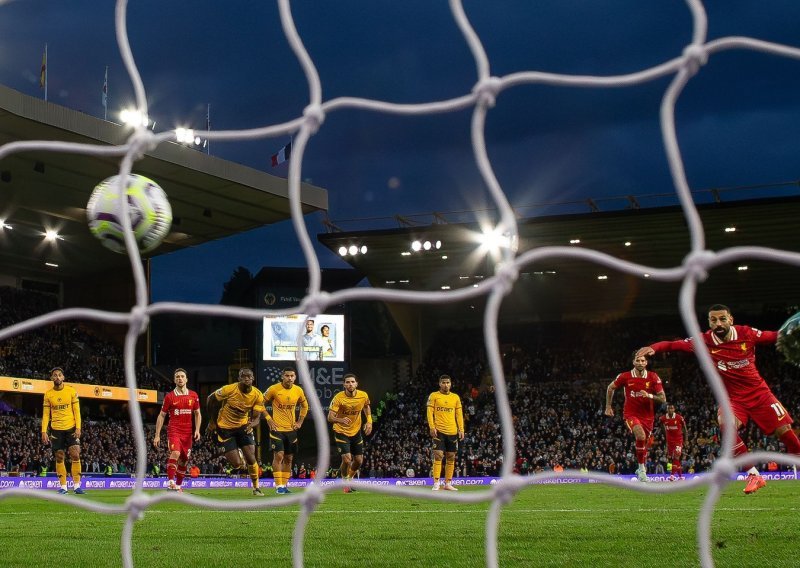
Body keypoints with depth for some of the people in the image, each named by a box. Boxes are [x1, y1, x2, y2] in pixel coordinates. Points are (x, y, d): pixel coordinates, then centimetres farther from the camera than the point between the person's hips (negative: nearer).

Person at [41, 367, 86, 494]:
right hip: (56, 430, 1)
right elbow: (45, 414, 5)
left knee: (75, 455, -9)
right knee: (59, 458, 2)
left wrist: (78, 428, -9)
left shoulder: (71, 391, 1)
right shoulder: (48, 394, 4)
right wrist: (44, 431, -4)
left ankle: (77, 485, -5)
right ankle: (63, 487, 6)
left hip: (71, 428, -1)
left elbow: (76, 411, 1)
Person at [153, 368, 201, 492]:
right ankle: (171, 482, -27)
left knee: (184, 460, 8)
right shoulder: (169, 396, 0)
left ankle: (178, 485, 22)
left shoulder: (193, 396, 7)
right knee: (175, 453, -26)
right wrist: (157, 435, -1)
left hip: (188, 433, 4)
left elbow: (197, 414, 15)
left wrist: (197, 430, 1)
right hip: (174, 430, -4)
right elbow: (161, 416, 4)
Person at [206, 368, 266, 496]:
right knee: (237, 464, -9)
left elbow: (256, 418, -11)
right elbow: (210, 400, -7)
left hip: (243, 427, 2)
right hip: (225, 428, -2)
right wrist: (212, 422, 2)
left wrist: (252, 424, -36)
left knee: (251, 459, -8)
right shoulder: (229, 390, -23)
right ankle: (235, 454, 30)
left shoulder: (257, 395, -15)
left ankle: (256, 488, 13)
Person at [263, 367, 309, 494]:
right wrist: (269, 420, -7)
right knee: (278, 456, -13)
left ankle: (285, 484, 16)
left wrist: (300, 422, 10)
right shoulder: (274, 389, -10)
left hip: (291, 429, 4)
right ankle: (279, 486, -9)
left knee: (288, 458, 7)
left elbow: (305, 406, 19)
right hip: (277, 428, -4)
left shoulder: (298, 391, 2)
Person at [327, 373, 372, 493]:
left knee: (359, 461, 7)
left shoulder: (363, 396, -11)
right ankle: (345, 482, 12)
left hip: (356, 432, 4)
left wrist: (369, 421, 1)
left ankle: (350, 478, 37)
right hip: (341, 432, -4)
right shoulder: (338, 398, -22)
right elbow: (330, 417, -24)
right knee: (347, 459, -15)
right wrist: (340, 420, -45)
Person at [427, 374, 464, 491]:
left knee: (451, 457, 5)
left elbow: (459, 414, 13)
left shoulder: (456, 397, 13)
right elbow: (430, 412, -1)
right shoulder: (434, 396, 3)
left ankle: (448, 484, 11)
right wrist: (432, 427, -12)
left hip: (452, 432, 4)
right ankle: (436, 483, -10)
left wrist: (461, 429, 5)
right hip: (439, 431, -4)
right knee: (438, 455, -11)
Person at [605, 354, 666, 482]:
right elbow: (610, 388, 10)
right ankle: (641, 468, -15)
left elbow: (663, 399, -7)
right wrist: (608, 407, 12)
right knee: (641, 436, -29)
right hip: (631, 414, -2)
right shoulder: (625, 377, -8)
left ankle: (642, 469, 39)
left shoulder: (653, 377, -7)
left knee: (643, 444, 13)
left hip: (647, 416, 2)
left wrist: (649, 395, -25)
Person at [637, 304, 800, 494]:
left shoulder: (747, 333, -11)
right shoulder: (704, 342, -13)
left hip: (759, 393, 1)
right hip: (733, 398, -1)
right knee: (726, 423, -30)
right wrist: (653, 347, -33)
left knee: (784, 431, -4)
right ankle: (754, 476, -21)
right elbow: (673, 344, -17)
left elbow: (775, 336, 1)